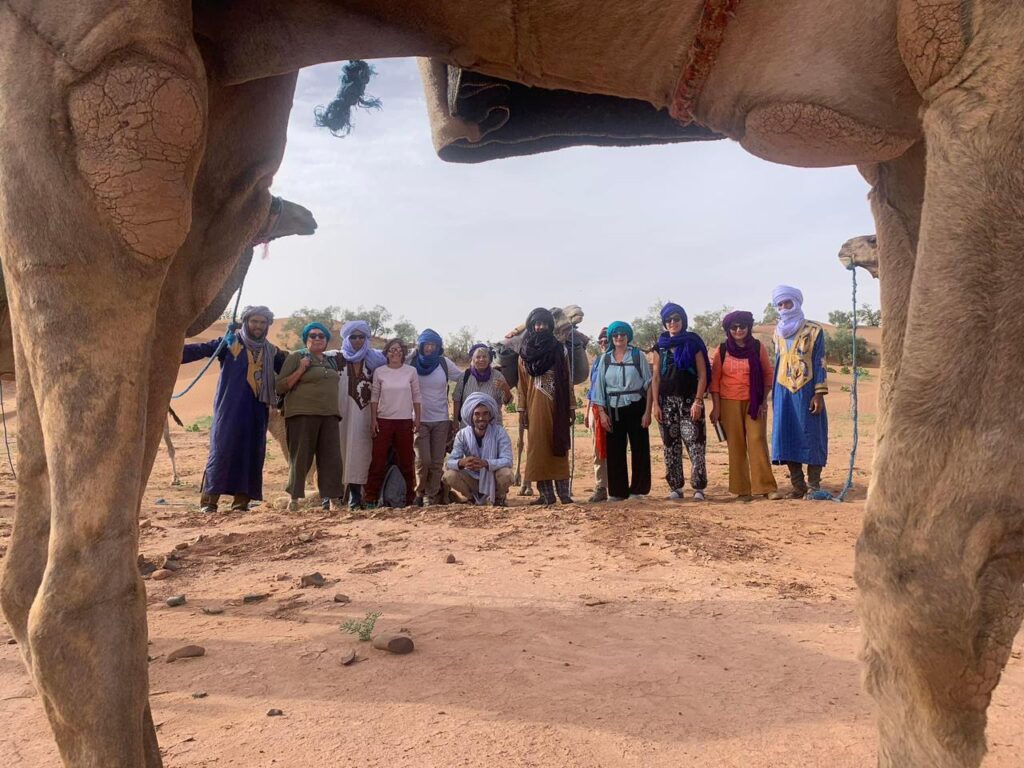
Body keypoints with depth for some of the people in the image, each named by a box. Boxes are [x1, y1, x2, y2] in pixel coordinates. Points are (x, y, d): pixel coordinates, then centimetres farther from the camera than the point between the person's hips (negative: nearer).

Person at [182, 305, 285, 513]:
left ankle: (241, 500, 10)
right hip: (229, 409, -4)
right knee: (222, 449, -8)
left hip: (257, 411, 4)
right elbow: (201, 349, -10)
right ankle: (209, 499, -2)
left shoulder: (271, 352, 16)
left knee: (252, 453, 3)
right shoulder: (229, 343, 2)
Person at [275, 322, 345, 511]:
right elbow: (280, 387, -2)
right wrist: (300, 370, -11)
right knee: (300, 458, -2)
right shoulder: (296, 357, 3)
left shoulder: (332, 361, 19)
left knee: (332, 458, 0)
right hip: (302, 415, -5)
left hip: (329, 416, 5)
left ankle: (333, 499, 4)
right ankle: (294, 498, 7)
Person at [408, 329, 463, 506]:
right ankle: (419, 493, 11)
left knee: (437, 462, 3)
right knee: (423, 460, -10)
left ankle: (431, 497, 13)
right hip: (419, 420, -2)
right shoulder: (412, 363, -1)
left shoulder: (444, 363, 2)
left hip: (441, 420, 2)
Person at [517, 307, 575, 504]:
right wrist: (522, 409, -1)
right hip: (536, 406, 1)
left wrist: (571, 407, 0)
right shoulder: (525, 352, 7)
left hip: (557, 405, -1)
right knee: (538, 448, -1)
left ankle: (564, 492, 2)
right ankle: (545, 494, 3)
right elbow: (522, 383, 5)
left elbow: (567, 381, 5)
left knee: (558, 447, 0)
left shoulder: (560, 350, 6)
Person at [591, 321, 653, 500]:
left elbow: (649, 385, 0)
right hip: (613, 410, 2)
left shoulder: (638, 356, 2)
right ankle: (617, 491, 13)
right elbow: (599, 387, 8)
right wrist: (602, 413, -1)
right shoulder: (605, 359, 8)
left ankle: (637, 489, 11)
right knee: (615, 450, 3)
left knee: (639, 449, 0)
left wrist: (647, 412, -7)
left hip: (636, 407, -2)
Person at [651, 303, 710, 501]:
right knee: (670, 445, 4)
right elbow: (656, 377, 9)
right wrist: (655, 403, 0)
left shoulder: (693, 343, 2)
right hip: (667, 400, 3)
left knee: (695, 444, -9)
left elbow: (702, 375, -2)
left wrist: (698, 401, -11)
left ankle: (698, 487, -5)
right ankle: (675, 487, 11)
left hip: (690, 400, -3)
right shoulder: (660, 346, 10)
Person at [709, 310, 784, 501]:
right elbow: (714, 379, 3)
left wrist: (764, 401, -2)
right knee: (736, 445, 2)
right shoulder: (722, 350, 3)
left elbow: (768, 374, 6)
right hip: (730, 403, 0)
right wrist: (716, 406, -2)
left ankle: (766, 486, -3)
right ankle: (741, 489, 8)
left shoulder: (758, 347, 4)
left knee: (758, 441, -7)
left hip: (754, 402, 0)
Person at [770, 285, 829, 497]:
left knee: (811, 436, -2)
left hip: (806, 391, -4)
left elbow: (820, 363, -4)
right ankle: (798, 485, 8)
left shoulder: (813, 331, -1)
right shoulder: (779, 333, 14)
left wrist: (819, 394, -11)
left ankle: (813, 485, 4)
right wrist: (774, 394, 13)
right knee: (787, 437, 1)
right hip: (784, 391, 4)